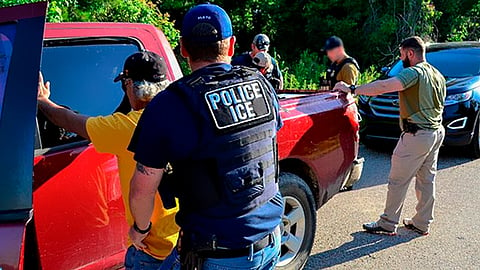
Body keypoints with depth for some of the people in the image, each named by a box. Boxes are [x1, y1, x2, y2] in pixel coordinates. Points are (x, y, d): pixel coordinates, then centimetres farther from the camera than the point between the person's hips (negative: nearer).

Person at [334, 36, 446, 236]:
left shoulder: (414, 72, -16)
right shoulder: (438, 75, 15)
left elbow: (385, 86, -30)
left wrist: (352, 89, -29)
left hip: (417, 135, -10)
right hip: (437, 131, 10)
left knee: (398, 181, -1)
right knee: (426, 180, 15)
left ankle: (388, 223, 8)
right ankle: (422, 223, 25)